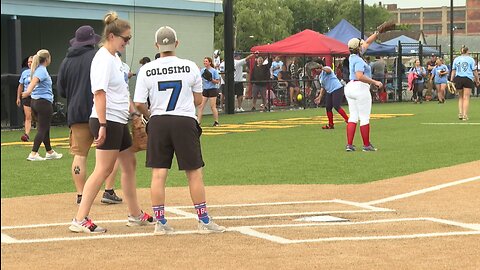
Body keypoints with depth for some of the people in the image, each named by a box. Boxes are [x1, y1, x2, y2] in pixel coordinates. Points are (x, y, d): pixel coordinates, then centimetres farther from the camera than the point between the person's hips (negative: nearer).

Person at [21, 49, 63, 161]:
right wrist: (29, 91, -52)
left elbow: (33, 82, 33)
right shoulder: (42, 70, -15)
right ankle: (33, 154, -12)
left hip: (35, 101, 10)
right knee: (42, 129, -6)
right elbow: (34, 80, -35)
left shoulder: (38, 69, 13)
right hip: (44, 102, -10)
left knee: (45, 129, 19)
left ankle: (50, 152, 29)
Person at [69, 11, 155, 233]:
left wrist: (133, 113, 21)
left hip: (119, 122, 10)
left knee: (129, 163, 16)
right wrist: (103, 125, -25)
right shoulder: (103, 59, -15)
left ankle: (135, 215, 26)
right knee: (103, 170, -11)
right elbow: (99, 93, -21)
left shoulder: (116, 58, 15)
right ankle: (80, 220, -10)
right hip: (107, 122, -10)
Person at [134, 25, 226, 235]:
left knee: (158, 173, 5)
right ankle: (204, 221, 10)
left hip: (158, 123, 1)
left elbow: (138, 103, -3)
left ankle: (160, 222, 5)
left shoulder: (147, 70, -2)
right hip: (185, 122, -1)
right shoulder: (190, 67, -2)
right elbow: (198, 100, 6)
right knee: (194, 172, 6)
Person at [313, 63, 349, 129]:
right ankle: (330, 124, 13)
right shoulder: (320, 77, 21)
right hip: (329, 92, 10)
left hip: (337, 89, -10)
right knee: (328, 107, 6)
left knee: (337, 106, -19)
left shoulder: (326, 69, -7)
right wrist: (319, 97, 22)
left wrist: (322, 68, -53)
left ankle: (347, 120, -16)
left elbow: (329, 70, -32)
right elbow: (323, 87, 27)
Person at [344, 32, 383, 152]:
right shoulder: (359, 60, -14)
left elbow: (367, 43, 25)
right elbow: (360, 76, -28)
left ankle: (349, 144, 0)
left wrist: (376, 34, 26)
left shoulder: (353, 57, 12)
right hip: (360, 88, -9)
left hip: (349, 87, 9)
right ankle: (366, 145, 2)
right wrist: (374, 82, -24)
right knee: (364, 117, -2)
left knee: (353, 116, 7)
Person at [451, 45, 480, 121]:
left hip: (458, 79, 3)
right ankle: (465, 115, -5)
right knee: (466, 98, -2)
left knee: (460, 97, 15)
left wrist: (451, 80, 10)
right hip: (468, 79, -3)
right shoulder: (470, 59, 1)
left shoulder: (456, 59, 9)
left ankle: (460, 114, 6)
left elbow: (453, 71, 8)